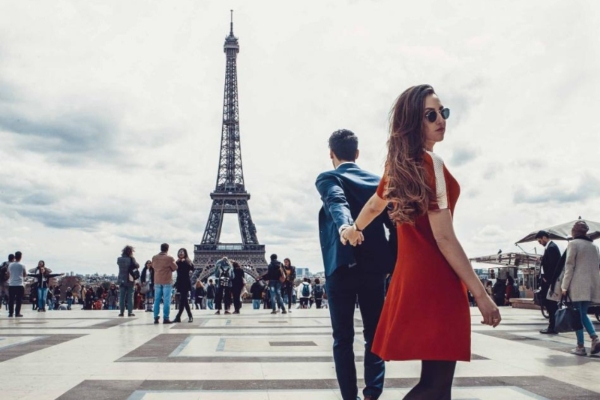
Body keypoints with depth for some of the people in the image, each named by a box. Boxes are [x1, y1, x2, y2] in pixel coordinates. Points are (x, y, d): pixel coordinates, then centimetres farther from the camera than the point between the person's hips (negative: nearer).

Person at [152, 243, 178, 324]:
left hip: (157, 281, 5)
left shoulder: (154, 258, 4)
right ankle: (165, 318, -5)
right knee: (166, 300, -2)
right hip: (167, 281, -5)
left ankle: (156, 318, 8)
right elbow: (175, 268, -2)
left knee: (157, 300, 10)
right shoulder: (169, 258, -11)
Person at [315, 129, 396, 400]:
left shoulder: (328, 179, -2)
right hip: (374, 266, 4)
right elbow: (393, 222, 7)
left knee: (343, 338, 6)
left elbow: (337, 202, -25)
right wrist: (394, 264, 13)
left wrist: (344, 226, -44)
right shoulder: (378, 181, 11)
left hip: (342, 266, -3)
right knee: (374, 335, 13)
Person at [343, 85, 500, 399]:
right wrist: (480, 293, -15)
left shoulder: (399, 164, 12)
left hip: (411, 273, 9)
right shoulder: (431, 163, -14)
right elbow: (444, 238, -18)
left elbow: (375, 205, 29)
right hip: (435, 278, -9)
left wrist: (355, 230, 49)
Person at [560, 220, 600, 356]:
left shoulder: (573, 244, -4)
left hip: (577, 285, -6)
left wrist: (565, 286, -6)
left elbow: (569, 266, -9)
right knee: (583, 314, 15)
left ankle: (580, 347, 0)